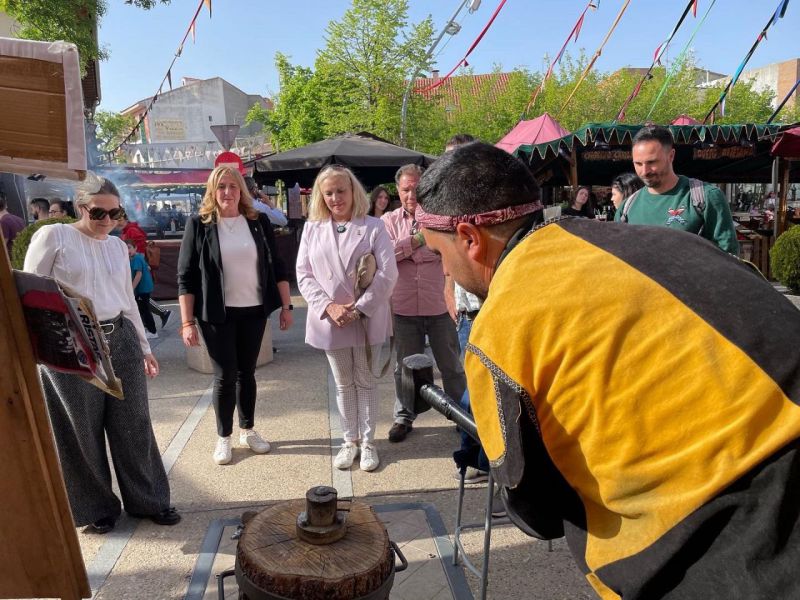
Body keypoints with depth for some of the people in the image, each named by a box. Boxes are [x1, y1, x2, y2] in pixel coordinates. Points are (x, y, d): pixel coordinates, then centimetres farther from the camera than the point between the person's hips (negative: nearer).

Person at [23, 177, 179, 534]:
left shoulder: (118, 246, 12)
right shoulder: (53, 236, -3)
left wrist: (144, 346, 18)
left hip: (121, 341, 4)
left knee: (134, 425, 10)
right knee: (81, 432, 8)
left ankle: (147, 500, 26)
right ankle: (96, 508, 28)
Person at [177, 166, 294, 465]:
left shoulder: (258, 222, 2)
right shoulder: (199, 224, -5)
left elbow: (276, 266, 6)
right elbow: (186, 276, -6)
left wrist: (286, 306, 3)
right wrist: (187, 322, -9)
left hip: (254, 311, 3)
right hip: (217, 315, -2)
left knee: (247, 372, 13)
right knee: (225, 376, 4)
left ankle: (248, 430, 30)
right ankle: (223, 438, 22)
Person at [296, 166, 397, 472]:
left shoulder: (373, 226, -3)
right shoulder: (312, 228, 4)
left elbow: (387, 273, -10)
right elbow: (304, 274, 0)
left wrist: (359, 309, -17)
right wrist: (328, 306, -14)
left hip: (367, 319, -2)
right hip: (330, 320, 2)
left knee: (365, 381, 10)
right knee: (343, 384, 14)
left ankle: (368, 442, 23)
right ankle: (350, 440, 28)